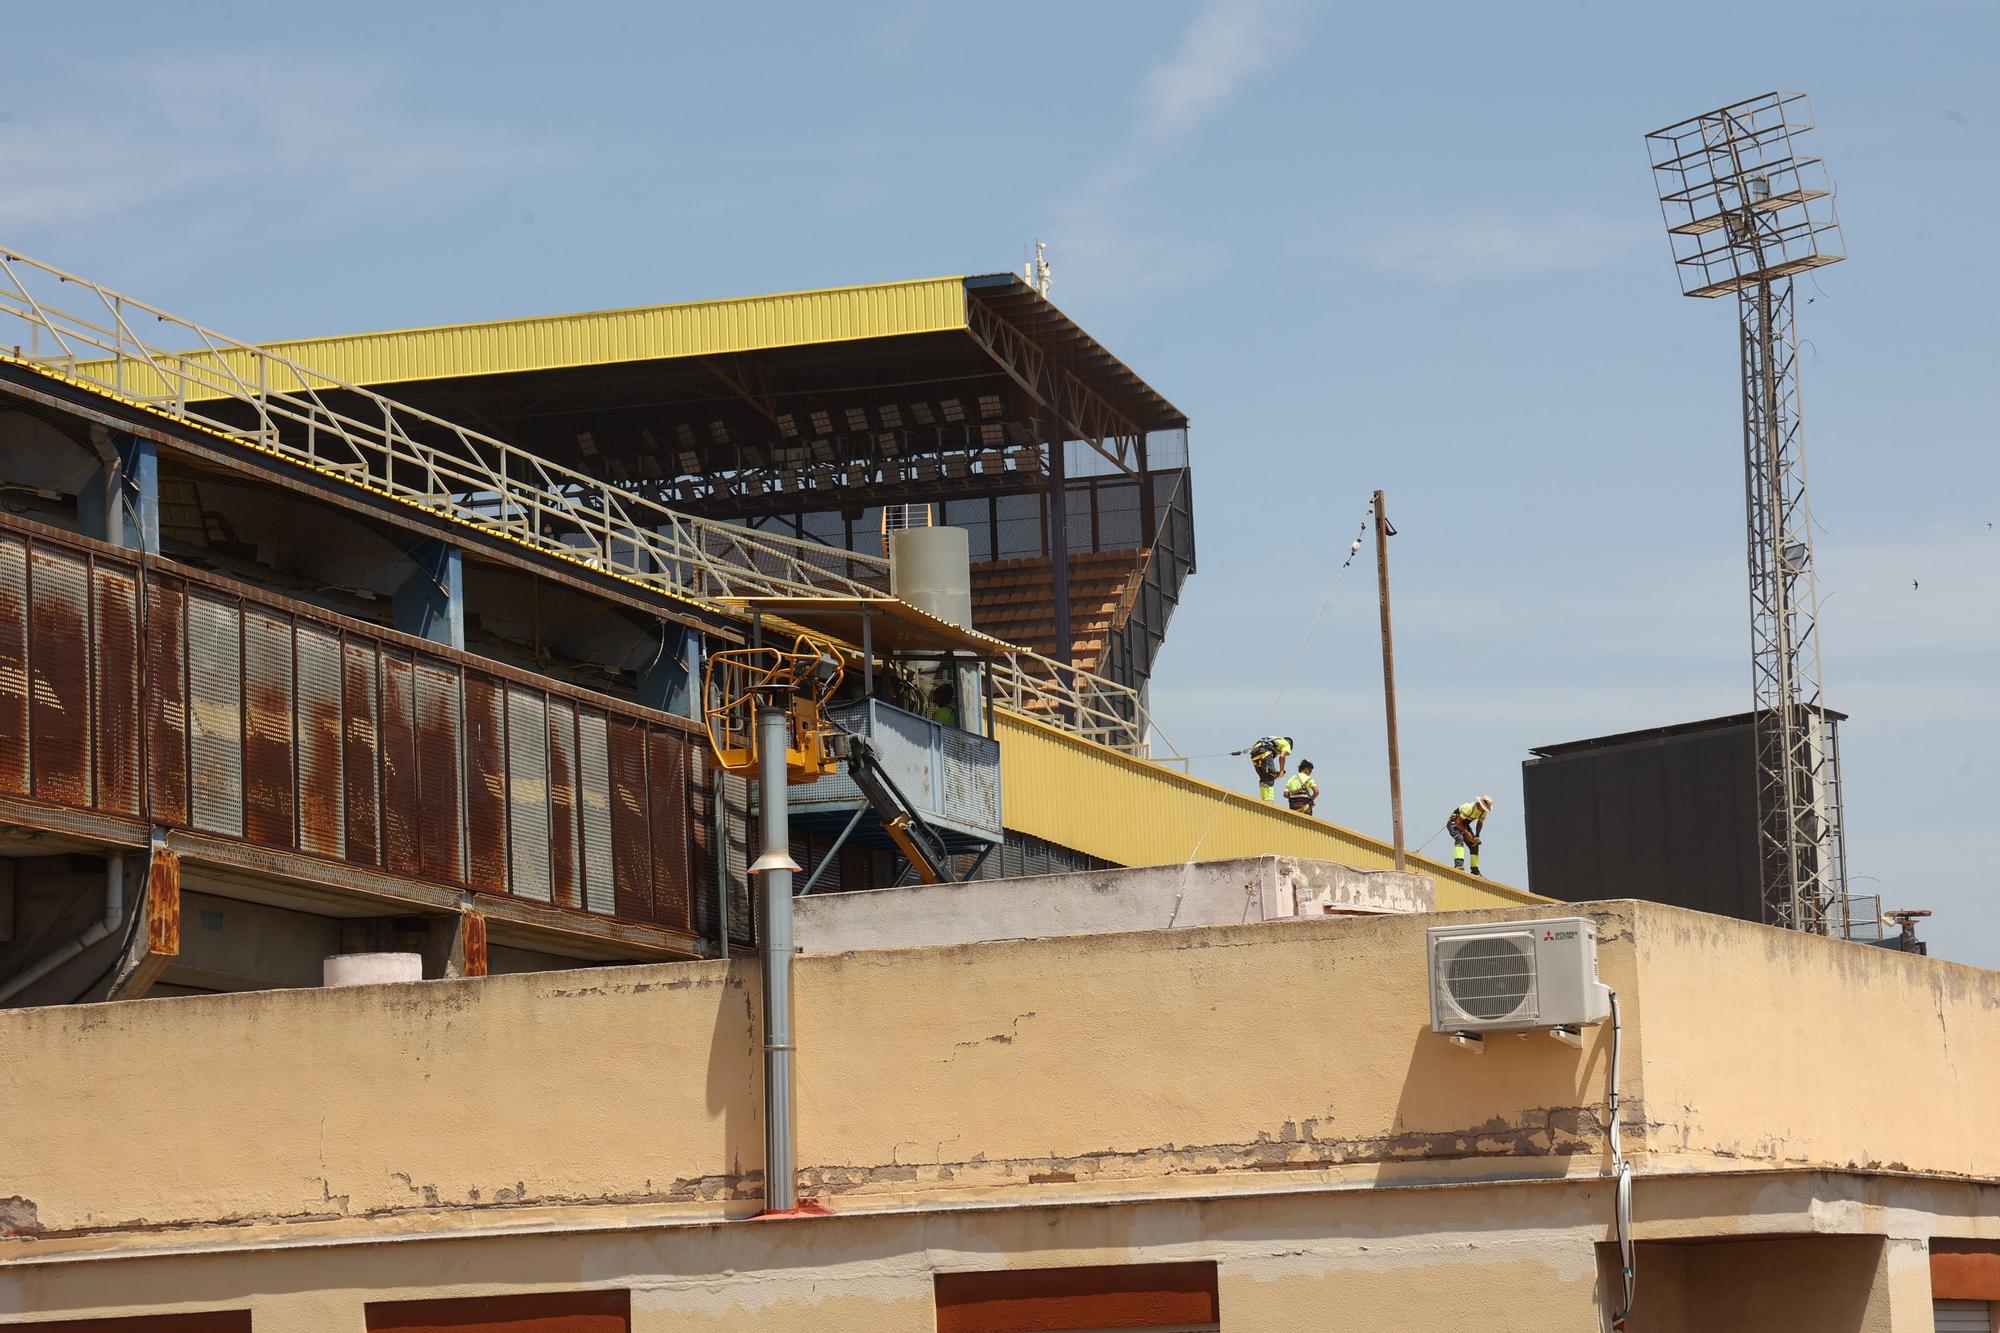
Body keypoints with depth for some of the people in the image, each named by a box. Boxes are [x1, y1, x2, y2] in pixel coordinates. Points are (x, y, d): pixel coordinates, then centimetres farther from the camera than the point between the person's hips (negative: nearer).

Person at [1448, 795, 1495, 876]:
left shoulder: (1484, 811, -10)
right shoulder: (1469, 807, -33)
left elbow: (1480, 823, 5)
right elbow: (1458, 822, -30)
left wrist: (1476, 836, -10)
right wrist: (1467, 833, -31)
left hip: (1464, 824, 7)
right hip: (1454, 823, -7)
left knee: (1474, 846, -1)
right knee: (1460, 838, -34)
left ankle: (1475, 871, 7)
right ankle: (1458, 865, -44)